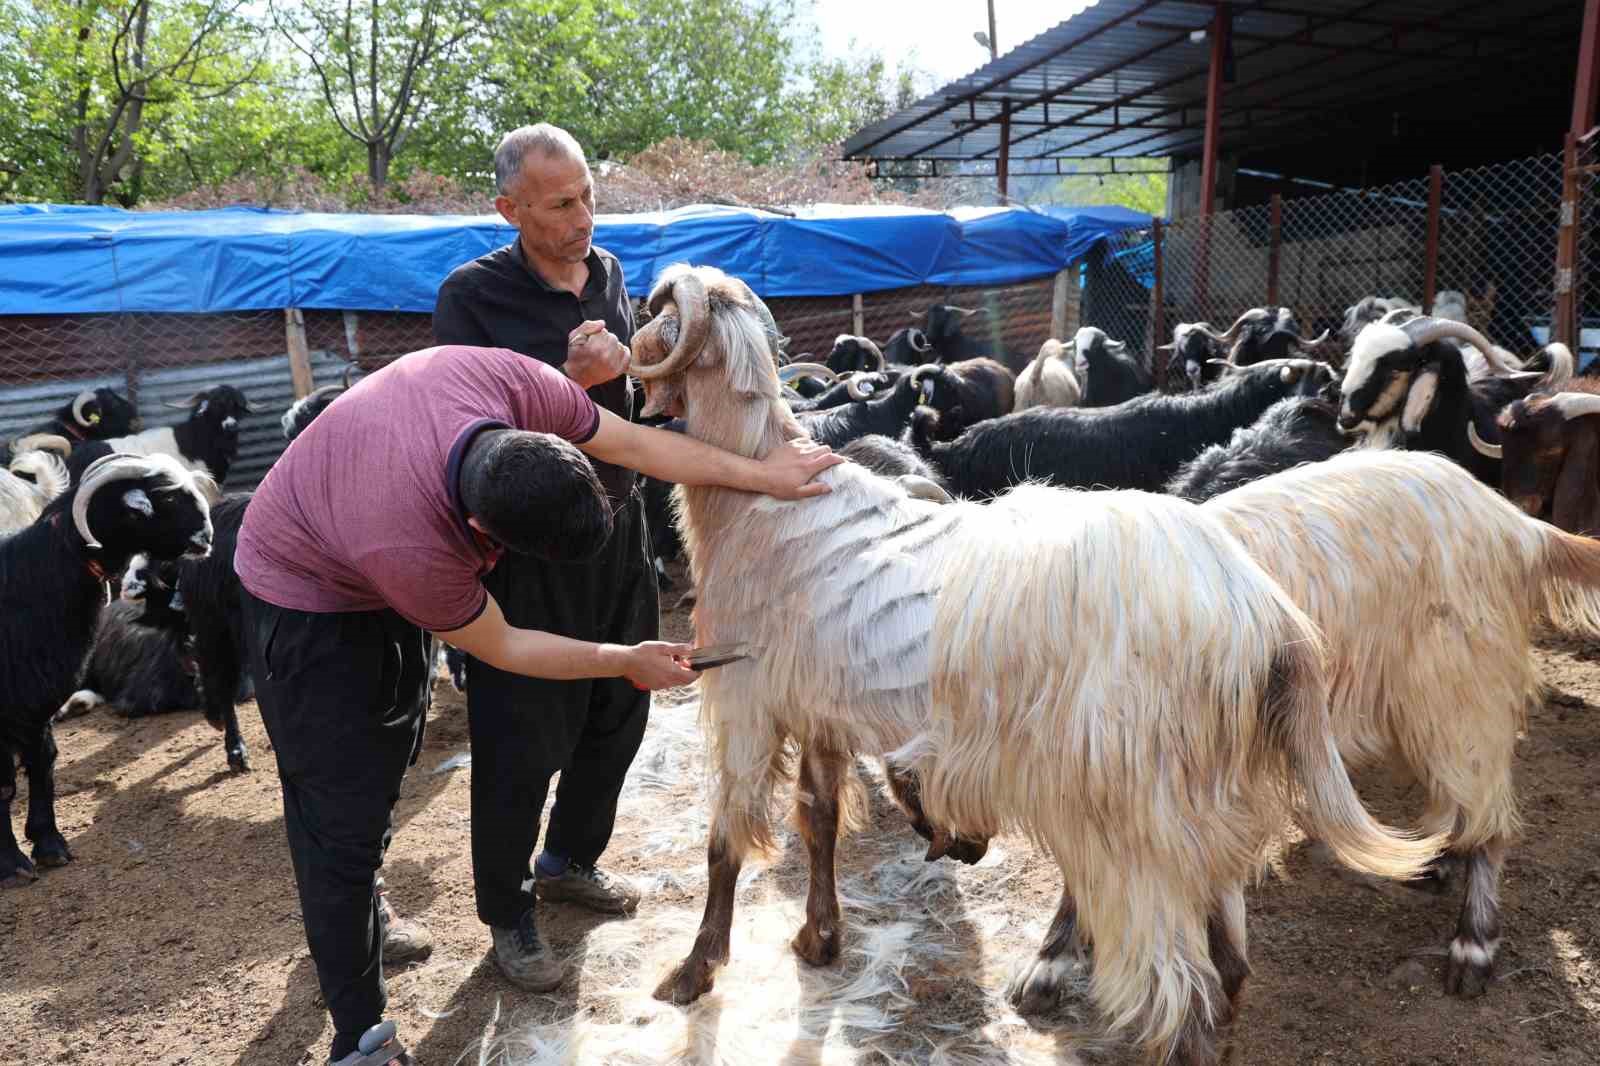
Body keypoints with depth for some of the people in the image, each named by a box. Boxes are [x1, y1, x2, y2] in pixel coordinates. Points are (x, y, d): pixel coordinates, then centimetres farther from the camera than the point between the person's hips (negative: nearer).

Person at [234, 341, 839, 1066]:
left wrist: (760, 474, -9)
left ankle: (356, 922, 46)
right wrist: (629, 662, -13)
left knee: (386, 768, 22)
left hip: (393, 597, 8)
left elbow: (632, 442, -15)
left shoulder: (511, 380, -32)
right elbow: (503, 648, -24)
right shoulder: (412, 547, -44)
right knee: (344, 818, -6)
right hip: (307, 603, -7)